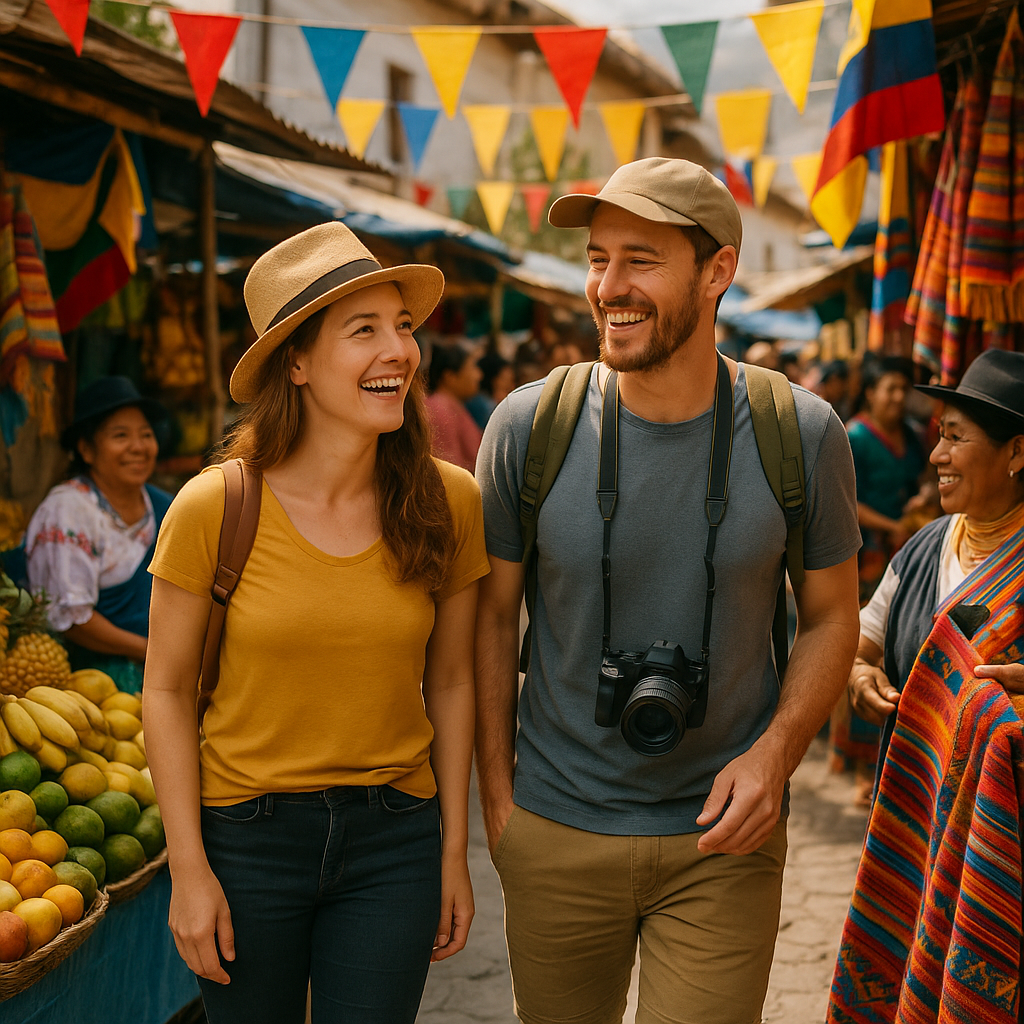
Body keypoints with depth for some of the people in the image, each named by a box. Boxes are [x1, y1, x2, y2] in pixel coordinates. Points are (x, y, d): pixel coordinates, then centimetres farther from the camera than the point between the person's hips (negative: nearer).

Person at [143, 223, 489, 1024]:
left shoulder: (449, 502, -7)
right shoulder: (214, 508, -13)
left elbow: (450, 682, 3)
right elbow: (168, 691, -4)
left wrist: (454, 851, 6)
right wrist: (188, 868, -6)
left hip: (394, 838, 1)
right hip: (245, 835, -1)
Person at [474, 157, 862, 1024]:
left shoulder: (802, 434, -8)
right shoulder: (529, 426, -9)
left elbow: (831, 618, 3)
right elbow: (493, 616, 1)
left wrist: (775, 753, -12)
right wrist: (497, 798, 0)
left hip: (723, 835, 0)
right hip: (556, 832, 1)